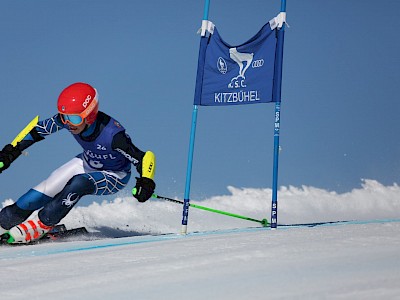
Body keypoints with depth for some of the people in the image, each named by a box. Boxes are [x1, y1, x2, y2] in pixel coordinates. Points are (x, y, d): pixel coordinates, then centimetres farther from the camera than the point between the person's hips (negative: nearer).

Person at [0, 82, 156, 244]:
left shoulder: (112, 134, -38)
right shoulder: (67, 118, -24)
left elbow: (146, 157, -35)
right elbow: (38, 130, -8)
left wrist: (146, 182, -53)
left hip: (114, 176, -5)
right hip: (87, 163, 5)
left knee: (78, 184, -32)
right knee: (42, 192, -11)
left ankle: (43, 224, -13)